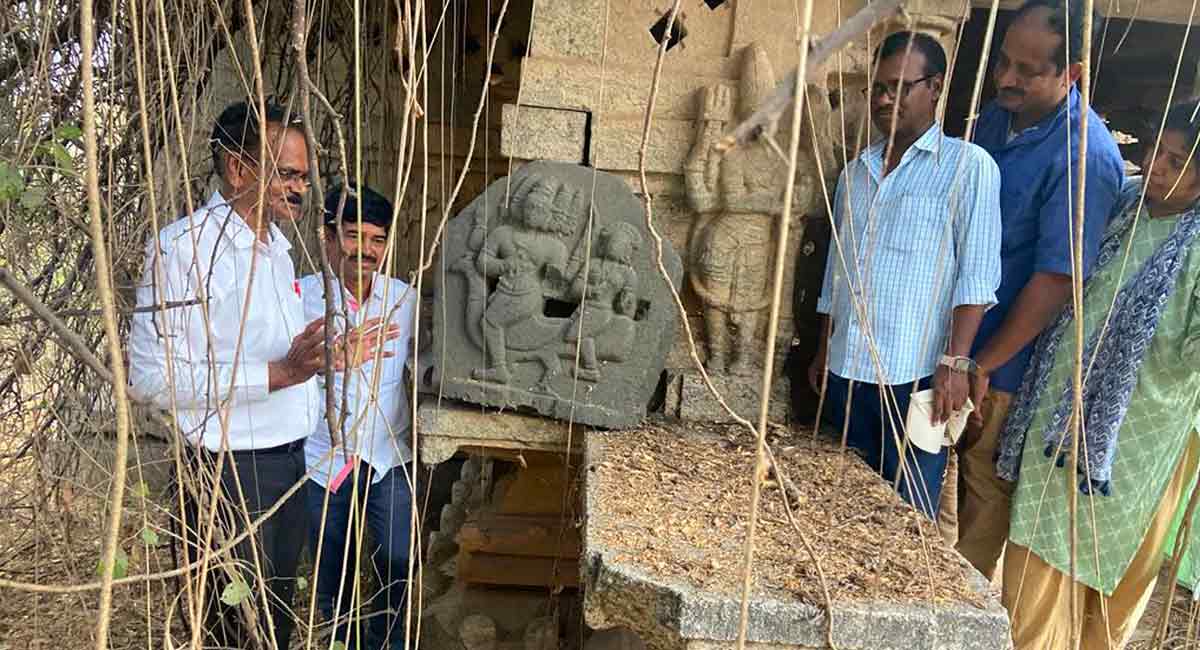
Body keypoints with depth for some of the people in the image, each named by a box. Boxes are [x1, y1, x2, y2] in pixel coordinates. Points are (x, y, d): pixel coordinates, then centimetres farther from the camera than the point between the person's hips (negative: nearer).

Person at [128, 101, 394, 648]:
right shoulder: (183, 246, -15)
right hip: (231, 470, -8)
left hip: (291, 460, 8)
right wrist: (280, 373, -27)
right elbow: (151, 378, -23)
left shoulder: (277, 246, 13)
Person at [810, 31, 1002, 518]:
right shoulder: (855, 172, 15)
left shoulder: (969, 166, -3)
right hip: (847, 370, 6)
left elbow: (977, 275, -9)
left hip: (915, 375, -5)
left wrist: (954, 363, -16)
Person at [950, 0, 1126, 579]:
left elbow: (1056, 280, -22)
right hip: (956, 339, 7)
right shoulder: (994, 118, 4)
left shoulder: (1083, 157, -20)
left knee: (985, 482, 9)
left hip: (1006, 360, -7)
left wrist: (981, 366, -17)